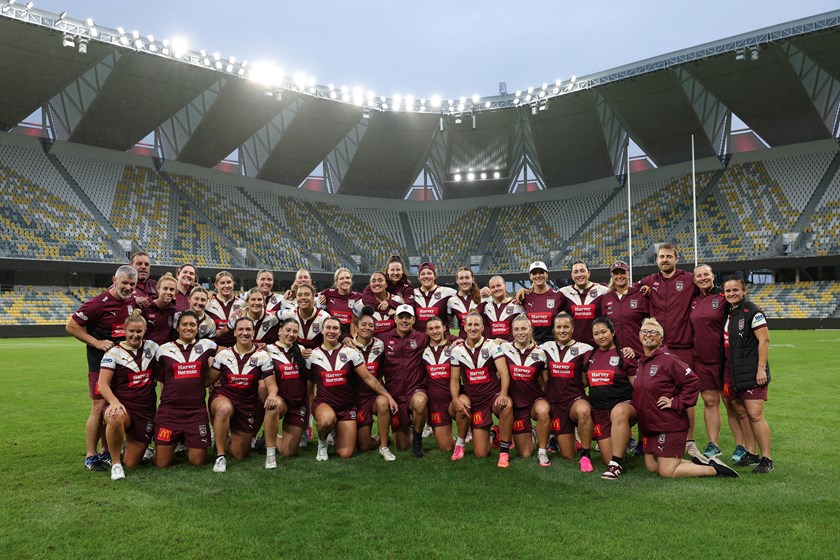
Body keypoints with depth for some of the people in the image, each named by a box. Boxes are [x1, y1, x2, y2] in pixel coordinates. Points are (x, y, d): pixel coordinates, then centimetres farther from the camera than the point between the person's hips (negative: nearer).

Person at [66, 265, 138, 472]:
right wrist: (96, 342, -16)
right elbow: (71, 326, -10)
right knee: (99, 408, -5)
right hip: (101, 363, -6)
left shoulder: (133, 301, 4)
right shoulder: (99, 303, -15)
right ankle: (90, 456, 8)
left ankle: (106, 452, 23)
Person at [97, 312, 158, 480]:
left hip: (146, 411, 3)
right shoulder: (114, 353, -3)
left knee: (131, 463, 1)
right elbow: (103, 384, -10)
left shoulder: (152, 347, 6)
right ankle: (115, 463, -16)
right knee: (115, 418, -42)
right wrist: (114, 402, -28)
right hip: (123, 406, -2)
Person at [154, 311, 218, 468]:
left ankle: (189, 444, 33)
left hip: (197, 410, 0)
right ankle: (173, 444, 31)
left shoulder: (207, 346, 5)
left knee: (197, 461, 1)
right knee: (161, 463, 0)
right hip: (169, 410, 0)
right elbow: (161, 378, 18)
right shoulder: (164, 349, 5)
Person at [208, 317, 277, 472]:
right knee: (225, 408, -39)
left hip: (248, 405, 1)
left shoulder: (262, 356, -6)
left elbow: (271, 384, -12)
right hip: (223, 397, 0)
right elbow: (210, 380, 3)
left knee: (240, 455, 2)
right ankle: (220, 456, -24)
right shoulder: (223, 355, -2)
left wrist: (272, 394, -33)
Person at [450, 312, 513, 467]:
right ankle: (486, 434, 33)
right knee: (481, 453, -5)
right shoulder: (457, 351, 3)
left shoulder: (492, 346, -5)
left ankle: (504, 451, -20)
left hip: (494, 395, -2)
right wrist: (456, 400, -14)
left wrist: (503, 394, -35)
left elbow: (504, 373, -17)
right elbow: (454, 380, 5)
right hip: (474, 401, 2)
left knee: (506, 405, -40)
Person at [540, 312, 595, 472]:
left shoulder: (583, 349, 0)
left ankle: (585, 456, -21)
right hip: (555, 402, 2)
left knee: (583, 410, -40)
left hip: (576, 398, -2)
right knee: (568, 455, 0)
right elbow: (543, 379, 20)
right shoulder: (546, 348, 8)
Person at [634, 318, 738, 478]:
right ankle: (697, 463, 22)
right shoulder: (641, 362, 12)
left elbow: (693, 382, -19)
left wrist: (676, 403, -18)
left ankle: (714, 469, 8)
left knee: (667, 472, -7)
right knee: (651, 467, 11)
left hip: (669, 425, -9)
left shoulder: (668, 360, -14)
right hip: (649, 425, 9)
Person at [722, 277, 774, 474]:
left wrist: (761, 369, -17)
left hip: (752, 373, -7)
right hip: (733, 372, 7)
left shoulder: (752, 311, -9)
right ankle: (751, 453, 22)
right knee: (741, 413, 12)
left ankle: (767, 459, 0)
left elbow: (764, 340, -13)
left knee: (755, 415, -9)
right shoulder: (727, 312, 12)